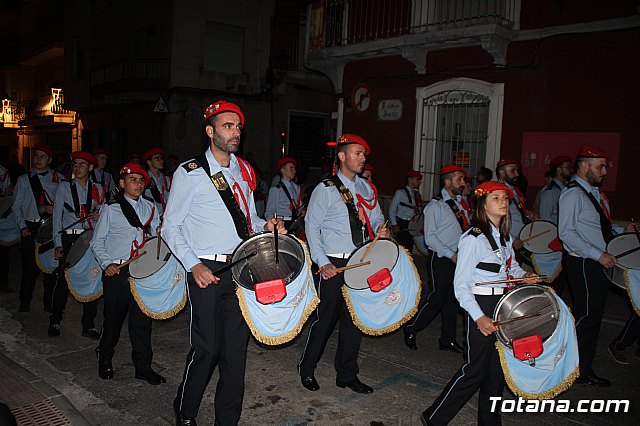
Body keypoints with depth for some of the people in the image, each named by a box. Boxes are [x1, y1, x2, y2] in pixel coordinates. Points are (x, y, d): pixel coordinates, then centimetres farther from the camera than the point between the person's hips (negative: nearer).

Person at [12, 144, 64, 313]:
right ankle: (25, 303, 16)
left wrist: (56, 209, -12)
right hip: (30, 227, 1)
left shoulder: (58, 179, 8)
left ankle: (49, 303, 15)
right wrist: (23, 226, -1)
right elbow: (17, 205, 9)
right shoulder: (24, 179, 11)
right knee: (30, 265, 0)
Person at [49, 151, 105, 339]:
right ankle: (55, 322, 16)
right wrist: (58, 244, -5)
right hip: (68, 238, -1)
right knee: (63, 281, -2)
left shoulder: (98, 189, 11)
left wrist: (99, 216, -7)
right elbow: (57, 216, 2)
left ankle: (89, 325, 10)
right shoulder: (64, 187, 6)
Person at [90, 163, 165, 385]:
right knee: (114, 317, 8)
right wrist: (107, 264, -9)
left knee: (142, 318, 3)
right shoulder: (111, 209, 1)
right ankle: (105, 359, 33)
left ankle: (143, 367, 14)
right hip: (117, 272, -2)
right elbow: (97, 242, 4)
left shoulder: (150, 208, 11)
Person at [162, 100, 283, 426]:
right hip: (206, 271, -5)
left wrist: (267, 226, -1)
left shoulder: (244, 171, 11)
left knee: (236, 346, 8)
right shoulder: (190, 173, -4)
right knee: (207, 346, 0)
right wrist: (193, 265, -15)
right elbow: (171, 227, -3)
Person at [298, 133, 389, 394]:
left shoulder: (366, 189, 12)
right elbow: (312, 226, -7)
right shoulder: (326, 189, -6)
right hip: (334, 265, -5)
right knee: (326, 317, 2)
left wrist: (381, 230, -6)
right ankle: (306, 369, 25)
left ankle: (347, 375, 26)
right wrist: (322, 262, -14)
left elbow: (376, 219, 19)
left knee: (355, 319, 10)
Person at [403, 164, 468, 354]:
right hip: (440, 259, -7)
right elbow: (430, 238, -14)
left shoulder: (459, 203, 13)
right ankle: (411, 329, 16)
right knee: (437, 297, -4)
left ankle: (448, 339, 24)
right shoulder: (435, 205, -10)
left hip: (458, 258, 7)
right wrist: (451, 254, -18)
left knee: (452, 299, 12)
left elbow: (466, 228, 20)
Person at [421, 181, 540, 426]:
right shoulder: (473, 239, -16)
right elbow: (461, 286, -16)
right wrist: (479, 317, -25)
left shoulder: (505, 237, 9)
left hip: (503, 305, 8)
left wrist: (523, 276, 6)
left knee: (497, 369, 13)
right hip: (481, 307, -8)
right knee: (475, 371, -3)